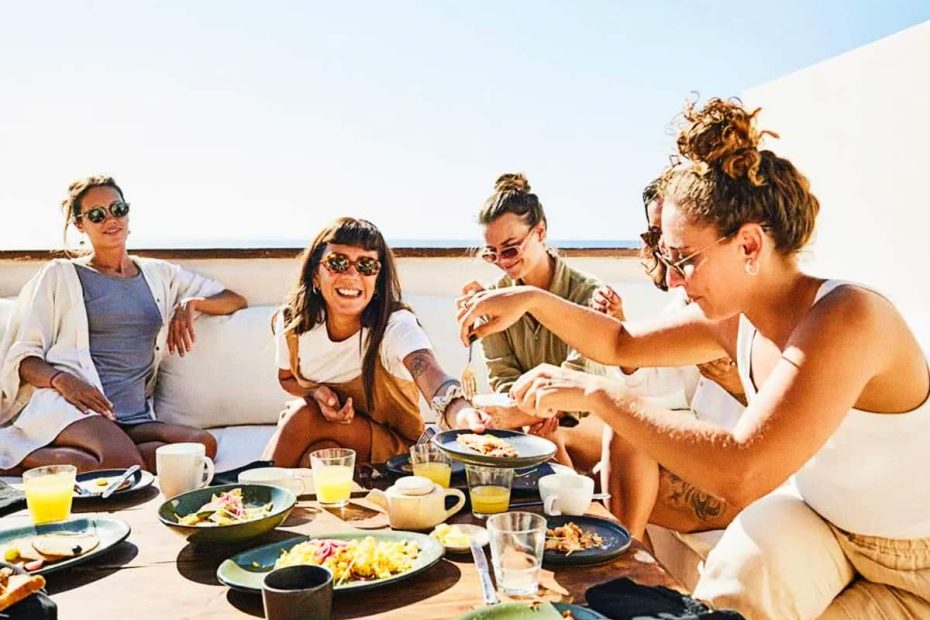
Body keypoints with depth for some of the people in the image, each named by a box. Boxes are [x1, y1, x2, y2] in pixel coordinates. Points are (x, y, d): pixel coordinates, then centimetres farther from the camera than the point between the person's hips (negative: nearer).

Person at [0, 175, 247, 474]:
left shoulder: (159, 274, 23)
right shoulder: (60, 275, 13)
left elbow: (236, 300, 24)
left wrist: (191, 302, 3)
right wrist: (61, 380, -15)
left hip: (133, 420, 5)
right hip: (68, 404, -5)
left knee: (203, 444, -30)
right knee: (127, 465, -38)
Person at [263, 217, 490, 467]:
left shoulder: (396, 325, -25)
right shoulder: (292, 323, -12)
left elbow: (431, 377, -45)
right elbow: (287, 378, 8)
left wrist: (463, 414, -69)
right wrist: (316, 393, -17)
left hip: (394, 452, -3)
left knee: (304, 414, -26)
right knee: (318, 454, -31)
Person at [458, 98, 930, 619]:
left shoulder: (847, 319, -29)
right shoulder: (735, 319, -6)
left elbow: (740, 473, -39)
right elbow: (622, 344, 8)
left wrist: (597, 392, -33)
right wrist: (531, 298, -5)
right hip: (831, 536, 5)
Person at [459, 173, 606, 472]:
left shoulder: (588, 293, -13)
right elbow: (502, 374, -4)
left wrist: (516, 415, -38)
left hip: (588, 420, -2)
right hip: (525, 415, 3)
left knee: (547, 435, -34)